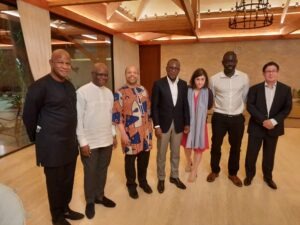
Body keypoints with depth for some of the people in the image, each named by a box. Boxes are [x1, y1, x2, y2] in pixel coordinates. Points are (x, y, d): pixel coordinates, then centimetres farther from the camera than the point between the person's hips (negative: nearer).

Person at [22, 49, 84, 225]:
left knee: (68, 181, 20)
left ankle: (65, 209, 43)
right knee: (55, 183, 12)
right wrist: (37, 137, 3)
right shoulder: (41, 86, -16)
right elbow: (28, 115, -8)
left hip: (70, 143, 7)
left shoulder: (69, 85, 7)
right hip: (52, 146, -6)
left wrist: (73, 136, 15)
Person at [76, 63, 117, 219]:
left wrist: (113, 134, 12)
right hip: (90, 142, -5)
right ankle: (90, 201, 32)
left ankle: (99, 196, 39)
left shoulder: (109, 92, 6)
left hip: (107, 140, 5)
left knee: (103, 170, 18)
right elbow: (78, 119, -13)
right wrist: (83, 142, -13)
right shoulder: (82, 92, -13)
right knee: (90, 173, 11)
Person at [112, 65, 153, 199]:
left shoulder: (144, 90, 7)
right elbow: (117, 115, -11)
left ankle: (143, 181, 37)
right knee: (130, 159, 10)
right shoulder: (120, 93, -8)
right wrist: (123, 133, -15)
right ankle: (131, 185, 30)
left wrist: (150, 127, 11)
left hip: (145, 131, 5)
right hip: (130, 133, -4)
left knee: (144, 158, 15)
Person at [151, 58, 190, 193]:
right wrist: (156, 126, -13)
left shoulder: (183, 84, 3)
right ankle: (161, 179, 28)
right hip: (163, 124, -3)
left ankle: (174, 176, 34)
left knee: (176, 153, 16)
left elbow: (185, 105, 7)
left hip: (178, 124, 3)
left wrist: (187, 123, 4)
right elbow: (154, 106, -9)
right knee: (161, 154, 10)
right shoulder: (158, 84, -8)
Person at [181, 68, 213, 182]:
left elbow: (209, 106, 4)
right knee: (187, 145, 18)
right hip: (187, 122, 1)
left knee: (198, 147, 8)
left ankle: (194, 171, 27)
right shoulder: (187, 90, -12)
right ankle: (189, 162, 50)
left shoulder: (208, 92, -10)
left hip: (200, 123, 0)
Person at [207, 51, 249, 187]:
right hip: (219, 117, -1)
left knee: (235, 147, 12)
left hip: (237, 118, 1)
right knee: (216, 145, 9)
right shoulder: (214, 79, -5)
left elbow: (245, 97, 10)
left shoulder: (244, 78, -2)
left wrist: (239, 108, 15)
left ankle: (233, 173, 32)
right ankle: (214, 171, 31)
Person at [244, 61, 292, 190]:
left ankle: (268, 177, 35)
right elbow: (250, 106, -10)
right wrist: (263, 120, -20)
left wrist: (274, 121, -18)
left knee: (269, 155, 15)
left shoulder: (285, 89, 2)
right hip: (256, 127, -1)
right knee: (251, 154, 6)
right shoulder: (255, 89, -2)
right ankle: (249, 175, 27)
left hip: (273, 128, 1)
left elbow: (287, 108, -3)